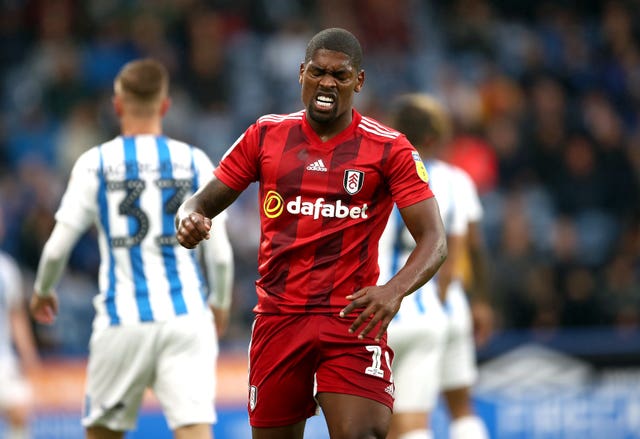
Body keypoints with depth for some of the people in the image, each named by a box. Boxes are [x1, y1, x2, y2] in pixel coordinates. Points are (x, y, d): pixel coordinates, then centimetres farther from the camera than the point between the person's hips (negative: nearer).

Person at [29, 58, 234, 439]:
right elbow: (220, 253, 4)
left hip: (122, 322, 0)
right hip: (185, 317, 0)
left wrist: (42, 291, 24)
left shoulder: (95, 164, 2)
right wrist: (220, 302, 23)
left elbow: (58, 247, 4)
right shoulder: (195, 162, 4)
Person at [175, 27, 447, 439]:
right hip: (279, 318, 3)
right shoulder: (266, 135, 7)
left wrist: (394, 290, -27)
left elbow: (434, 240, -7)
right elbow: (204, 201, 13)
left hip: (354, 319, -3)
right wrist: (189, 219, -13)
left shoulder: (390, 149, -2)